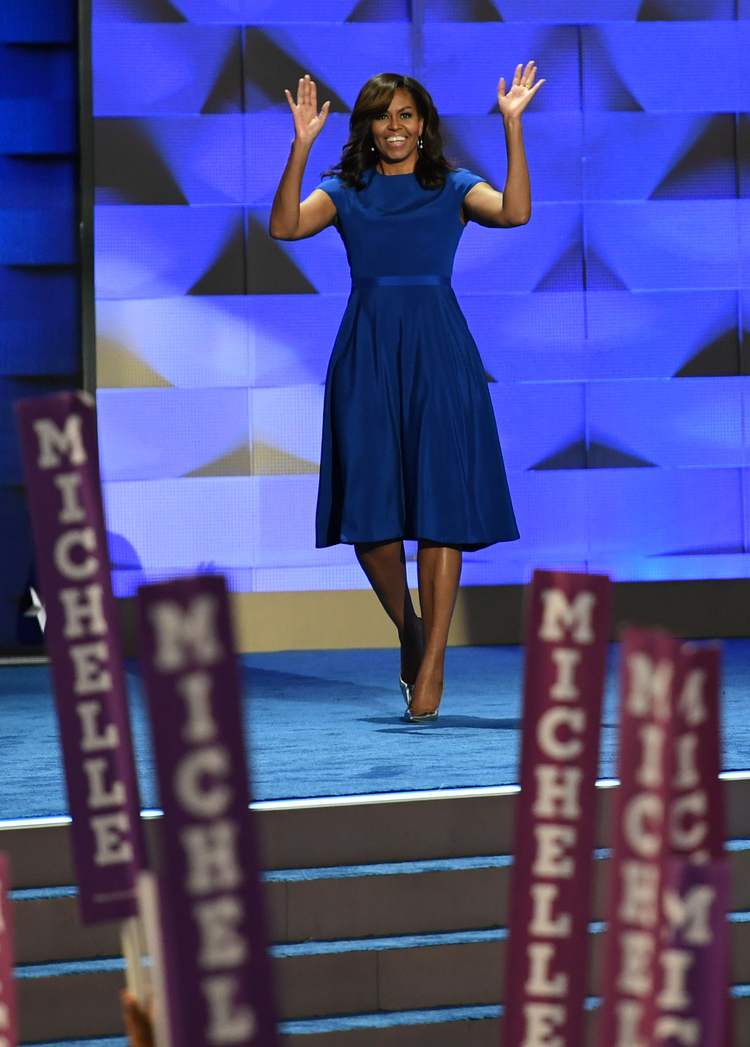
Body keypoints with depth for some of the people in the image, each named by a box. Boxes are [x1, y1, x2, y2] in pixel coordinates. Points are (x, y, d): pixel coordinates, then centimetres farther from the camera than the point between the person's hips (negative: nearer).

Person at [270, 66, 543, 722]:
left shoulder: (454, 187, 9)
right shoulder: (344, 191, 11)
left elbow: (515, 212, -12)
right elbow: (285, 226, -8)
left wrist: (512, 126, -16)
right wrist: (302, 146, -16)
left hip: (437, 353, -1)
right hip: (367, 353, 1)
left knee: (439, 503, -6)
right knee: (369, 508, -1)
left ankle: (431, 665, -2)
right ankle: (407, 628, 24)